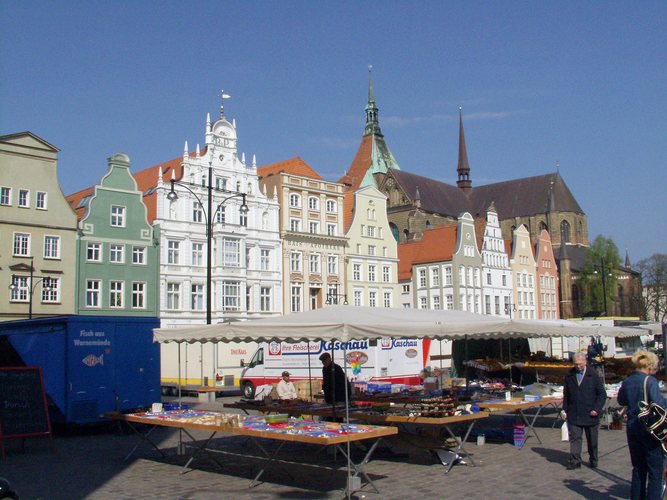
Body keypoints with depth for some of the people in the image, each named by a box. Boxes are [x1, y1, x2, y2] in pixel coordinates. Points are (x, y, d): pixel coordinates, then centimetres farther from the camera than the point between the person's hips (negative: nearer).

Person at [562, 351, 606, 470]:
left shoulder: (594, 376, -4)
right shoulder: (569, 376, 3)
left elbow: (602, 394, -1)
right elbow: (566, 394, 11)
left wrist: (597, 409, -10)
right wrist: (565, 410, 4)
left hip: (590, 414, -1)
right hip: (574, 414, 1)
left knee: (592, 440, 12)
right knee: (575, 438, -4)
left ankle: (593, 460, 27)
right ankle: (575, 461, -2)